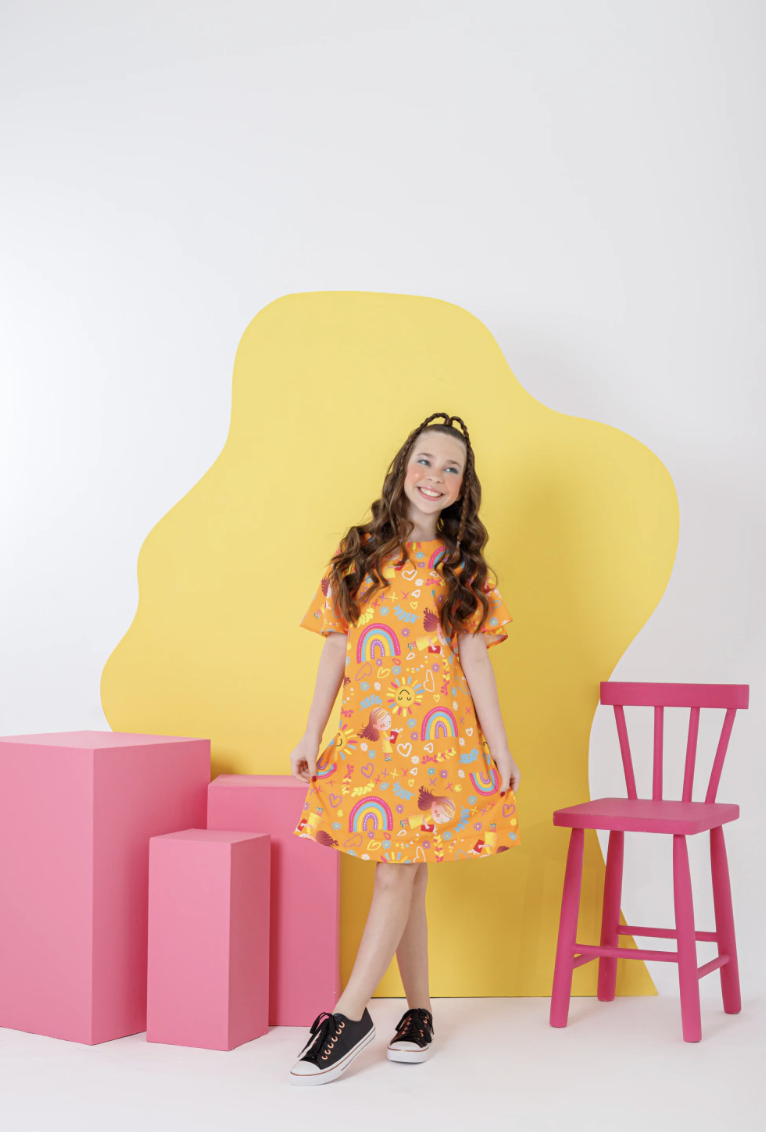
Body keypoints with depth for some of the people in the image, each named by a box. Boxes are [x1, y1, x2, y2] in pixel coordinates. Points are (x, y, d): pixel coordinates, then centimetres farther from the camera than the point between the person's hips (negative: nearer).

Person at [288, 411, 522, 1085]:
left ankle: (349, 1016, 1)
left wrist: (499, 746, -1)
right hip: (369, 735, 2)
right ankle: (418, 1013, 19)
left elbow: (475, 657, 3)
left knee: (398, 874, -5)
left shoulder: (460, 565, 5)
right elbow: (335, 649, 8)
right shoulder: (359, 554, 9)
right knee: (403, 877, 7)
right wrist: (313, 733, 3)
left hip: (435, 736, -2)